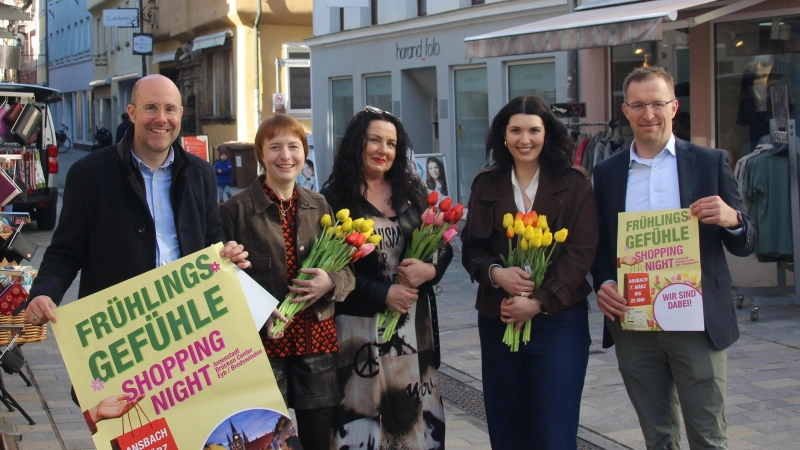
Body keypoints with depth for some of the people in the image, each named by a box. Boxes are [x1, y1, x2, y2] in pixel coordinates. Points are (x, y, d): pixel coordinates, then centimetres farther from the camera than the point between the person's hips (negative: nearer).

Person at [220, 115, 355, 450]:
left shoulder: (319, 206, 9)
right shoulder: (237, 209, -4)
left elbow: (348, 269, 12)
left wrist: (330, 282, -10)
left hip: (316, 338, 4)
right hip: (262, 339, -3)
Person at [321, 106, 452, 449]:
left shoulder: (412, 190, 8)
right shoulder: (334, 198, -4)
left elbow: (444, 244, 10)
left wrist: (430, 269, -11)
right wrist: (383, 294, -15)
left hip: (415, 321, 4)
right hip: (361, 324, -4)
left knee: (417, 413, 7)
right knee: (363, 414, 1)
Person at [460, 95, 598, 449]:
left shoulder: (574, 183, 0)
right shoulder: (486, 185, 9)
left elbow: (581, 252, -6)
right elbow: (471, 250, 8)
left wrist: (539, 302, -15)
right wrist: (495, 273, -14)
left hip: (558, 320, -3)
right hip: (498, 320, 3)